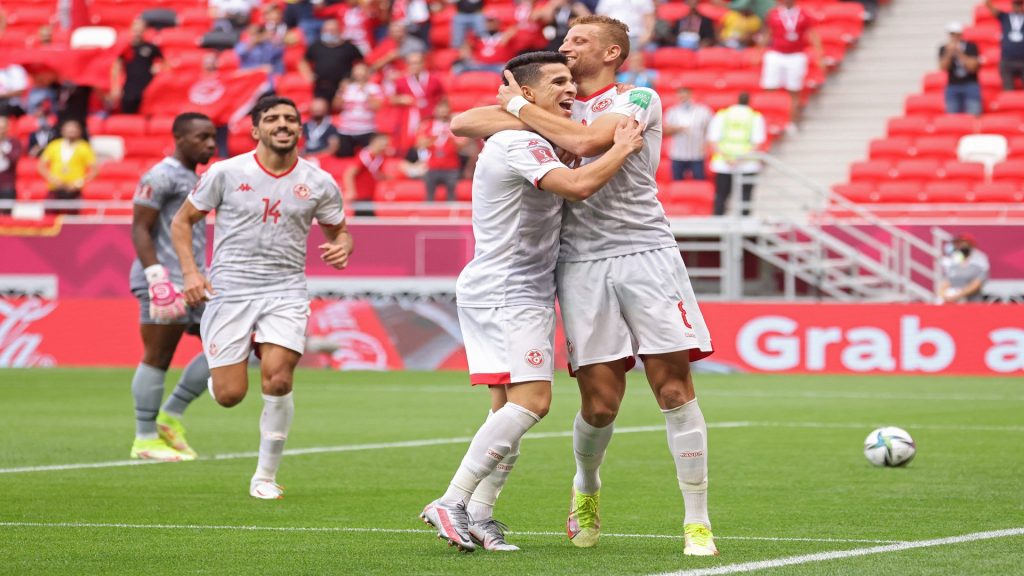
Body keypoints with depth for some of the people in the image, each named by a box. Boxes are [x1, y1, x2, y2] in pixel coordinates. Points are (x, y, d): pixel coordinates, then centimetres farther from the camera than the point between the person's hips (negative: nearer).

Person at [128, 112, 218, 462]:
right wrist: (155, 275, -23)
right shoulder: (161, 177, -8)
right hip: (166, 285, -10)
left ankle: (171, 416, 11)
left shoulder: (191, 179, 21)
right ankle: (145, 439, 2)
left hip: (194, 283, 10)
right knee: (157, 357, -5)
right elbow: (140, 229, -14)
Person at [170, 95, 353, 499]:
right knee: (229, 395, -6)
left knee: (278, 380, -19)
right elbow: (182, 221, 6)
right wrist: (190, 272, -9)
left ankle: (266, 476, 0)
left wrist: (342, 248, -8)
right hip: (229, 289, -1)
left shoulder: (319, 183, 2)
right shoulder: (226, 173, -3)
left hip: (285, 290, 1)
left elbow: (339, 230, 17)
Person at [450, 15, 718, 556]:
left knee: (674, 387, -8)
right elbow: (461, 123, 10)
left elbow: (587, 140, -14)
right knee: (600, 402, -4)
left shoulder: (639, 101, 5)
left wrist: (520, 106, -3)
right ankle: (586, 487, 25)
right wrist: (522, 117, -6)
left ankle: (697, 521, -2)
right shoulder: (551, 109, 18)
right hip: (582, 263, 3)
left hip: (645, 252, -3)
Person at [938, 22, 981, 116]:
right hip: (952, 87, 2)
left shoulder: (971, 47, -1)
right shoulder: (944, 49, 3)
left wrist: (960, 54, -19)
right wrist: (949, 53, -22)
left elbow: (973, 67, -9)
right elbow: (943, 68, -7)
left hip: (971, 86, -2)